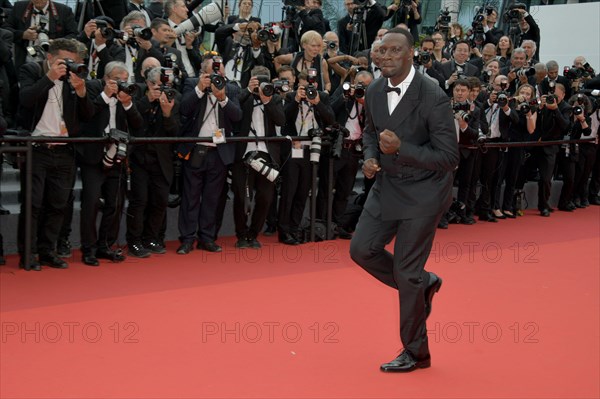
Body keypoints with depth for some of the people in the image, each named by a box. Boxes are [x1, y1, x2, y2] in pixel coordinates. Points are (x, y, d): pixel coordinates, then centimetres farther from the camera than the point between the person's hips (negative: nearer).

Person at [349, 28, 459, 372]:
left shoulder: (433, 97, -22)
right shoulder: (375, 91, -1)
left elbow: (449, 157, -20)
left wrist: (400, 148, -29)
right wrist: (370, 157, -3)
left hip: (424, 191, -7)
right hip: (388, 184, 7)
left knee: (406, 271, -2)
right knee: (362, 249, 5)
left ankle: (416, 353, 17)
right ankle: (423, 284, 29)